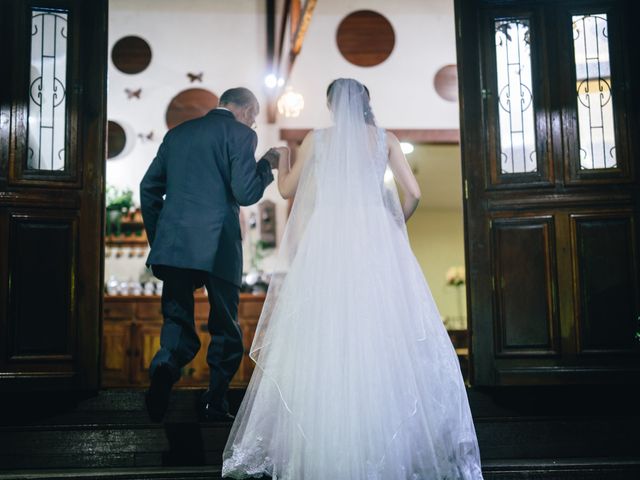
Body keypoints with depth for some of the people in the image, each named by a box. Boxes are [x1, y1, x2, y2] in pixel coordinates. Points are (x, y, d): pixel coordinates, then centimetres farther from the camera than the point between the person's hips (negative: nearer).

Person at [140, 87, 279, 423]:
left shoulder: (177, 133, 18)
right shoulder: (240, 134, 0)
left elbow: (149, 187, 17)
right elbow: (246, 193, -8)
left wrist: (157, 237, 24)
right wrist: (267, 165, 10)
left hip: (173, 245, 4)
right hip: (217, 246, -4)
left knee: (178, 321, 7)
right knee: (225, 329, 11)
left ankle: (165, 367, -23)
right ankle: (215, 404, 11)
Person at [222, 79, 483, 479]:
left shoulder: (317, 139, 9)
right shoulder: (385, 139, 9)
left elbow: (287, 189, 16)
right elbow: (413, 193, 1)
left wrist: (282, 158, 35)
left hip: (327, 245, 0)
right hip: (376, 244, 0)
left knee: (324, 340, 1)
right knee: (384, 338, 0)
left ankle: (324, 446, 3)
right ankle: (390, 441, 0)